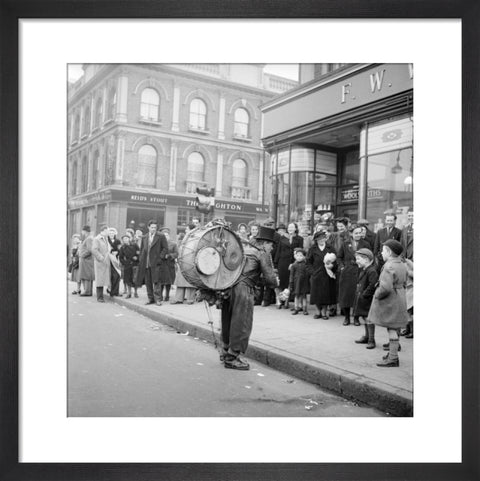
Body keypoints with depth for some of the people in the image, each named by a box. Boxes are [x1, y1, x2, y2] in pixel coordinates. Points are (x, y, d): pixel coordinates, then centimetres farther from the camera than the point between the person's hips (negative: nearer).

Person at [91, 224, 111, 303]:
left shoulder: (106, 239, 18)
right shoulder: (97, 239, -7)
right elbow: (94, 250, -16)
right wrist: (102, 258, -19)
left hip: (106, 262, 7)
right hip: (99, 262, -7)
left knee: (104, 278, 5)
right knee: (100, 279, -4)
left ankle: (101, 296, 9)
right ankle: (99, 297, 1)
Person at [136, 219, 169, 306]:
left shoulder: (161, 236, 0)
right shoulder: (144, 237, 14)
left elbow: (165, 248, -1)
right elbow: (142, 250, 19)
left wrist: (160, 258, -10)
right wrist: (141, 260, 9)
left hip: (155, 263, -5)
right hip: (146, 263, 5)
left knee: (156, 282, -8)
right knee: (148, 282, 7)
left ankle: (158, 299, -4)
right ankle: (151, 298, 16)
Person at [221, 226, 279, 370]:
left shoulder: (244, 247, 21)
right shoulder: (263, 254, 1)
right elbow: (270, 279, -2)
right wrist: (276, 282, 16)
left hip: (228, 285, 8)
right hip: (242, 288, -8)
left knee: (229, 321, 18)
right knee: (241, 324, 1)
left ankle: (226, 351, 31)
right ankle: (232, 358, 5)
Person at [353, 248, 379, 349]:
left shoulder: (372, 271, -19)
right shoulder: (362, 270, 11)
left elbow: (373, 285, -26)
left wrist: (364, 294, -21)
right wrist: (358, 292, 12)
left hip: (368, 299, -10)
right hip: (361, 299, 10)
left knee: (368, 318, -5)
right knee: (364, 318, 19)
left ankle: (371, 340, 3)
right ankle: (367, 337, 32)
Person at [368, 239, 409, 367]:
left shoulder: (389, 267, -22)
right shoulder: (402, 265, 9)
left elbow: (386, 288, -30)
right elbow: (404, 282, 19)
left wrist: (377, 295, -14)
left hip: (390, 302, -10)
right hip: (400, 298, 10)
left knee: (392, 329, -4)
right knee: (393, 329, 18)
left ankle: (393, 359, 2)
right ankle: (392, 353, 29)